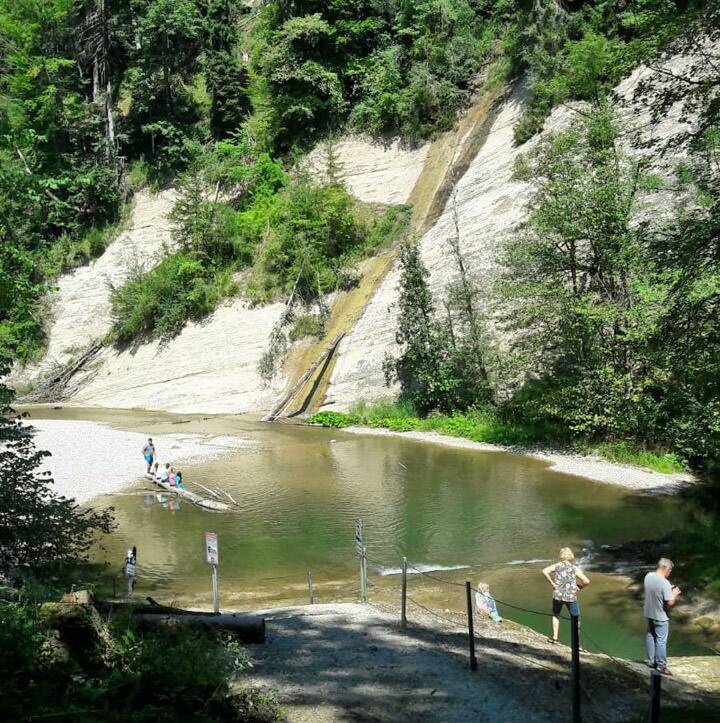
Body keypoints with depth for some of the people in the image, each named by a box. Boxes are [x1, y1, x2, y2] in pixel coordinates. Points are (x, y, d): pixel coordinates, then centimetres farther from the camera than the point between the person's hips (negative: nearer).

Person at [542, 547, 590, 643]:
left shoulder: (557, 566, 0)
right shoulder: (575, 568, -3)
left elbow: (545, 571, -15)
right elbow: (586, 581, -11)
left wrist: (552, 583, -8)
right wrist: (579, 586, 7)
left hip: (558, 595, 2)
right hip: (571, 596, -2)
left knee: (556, 615, 25)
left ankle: (555, 637, 26)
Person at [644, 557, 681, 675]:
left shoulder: (648, 576, -6)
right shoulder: (665, 583, -28)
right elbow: (670, 603, -25)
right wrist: (675, 594, -6)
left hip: (649, 613, 7)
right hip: (660, 617, -7)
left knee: (650, 636, 20)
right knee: (661, 641, 5)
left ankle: (651, 661, 31)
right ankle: (661, 665, 15)